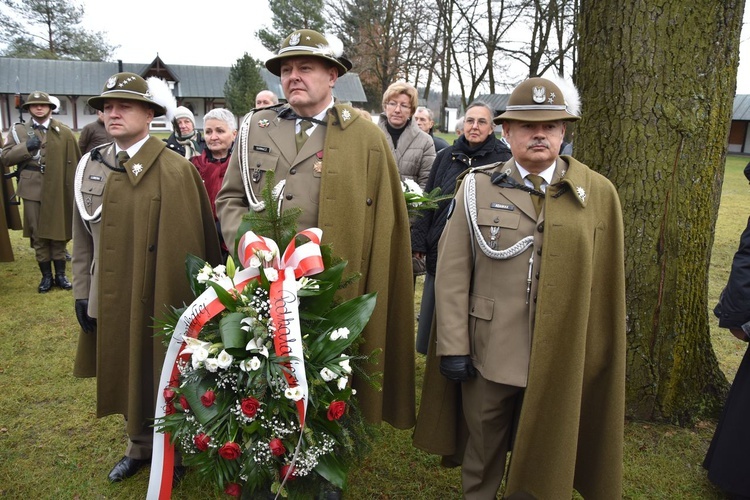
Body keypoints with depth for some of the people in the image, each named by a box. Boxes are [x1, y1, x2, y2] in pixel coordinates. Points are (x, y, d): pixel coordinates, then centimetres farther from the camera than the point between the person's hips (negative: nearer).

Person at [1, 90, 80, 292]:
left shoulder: (64, 132, 1)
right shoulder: (18, 130, 7)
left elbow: (74, 162, -1)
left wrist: (75, 189, -5)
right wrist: (25, 147, -13)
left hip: (57, 191, -1)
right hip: (32, 190, 2)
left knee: (58, 233, 7)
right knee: (38, 235, 7)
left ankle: (60, 274, 18)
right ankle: (46, 276, 18)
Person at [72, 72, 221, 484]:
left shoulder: (174, 170, -15)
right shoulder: (90, 166, 5)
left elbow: (185, 243, -15)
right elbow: (83, 235, 11)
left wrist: (178, 304, -14)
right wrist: (83, 292, 9)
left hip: (158, 301, -6)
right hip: (110, 303, 6)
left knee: (163, 380, 11)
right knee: (127, 377, 21)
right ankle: (139, 447, 43)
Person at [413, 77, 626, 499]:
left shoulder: (599, 193, -1)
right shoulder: (477, 186, -2)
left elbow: (607, 284, 1)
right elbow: (453, 272, -4)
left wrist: (599, 357, 2)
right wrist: (453, 346, -6)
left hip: (561, 360, 1)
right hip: (488, 352, 0)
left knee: (543, 462, 19)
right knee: (480, 458, 19)